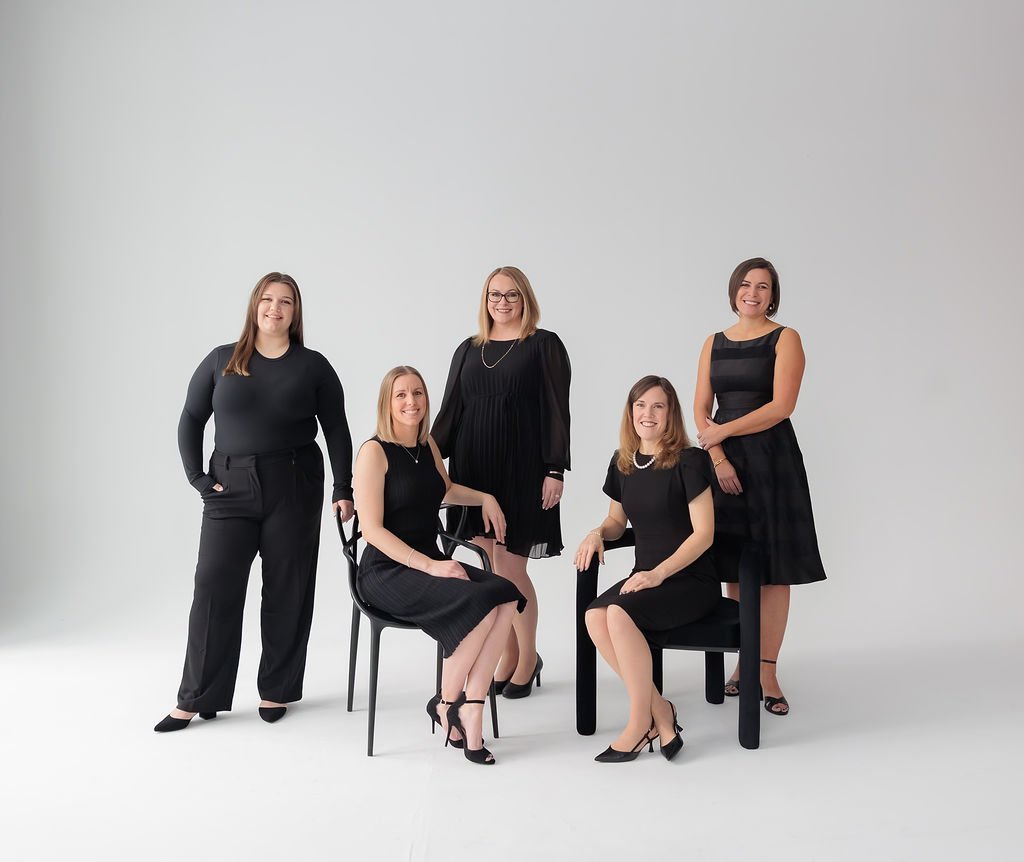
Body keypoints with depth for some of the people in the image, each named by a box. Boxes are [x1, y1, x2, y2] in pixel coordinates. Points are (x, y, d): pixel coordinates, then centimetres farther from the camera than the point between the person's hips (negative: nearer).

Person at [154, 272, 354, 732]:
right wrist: (199, 479, -1)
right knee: (214, 586, -2)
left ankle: (277, 690, 18)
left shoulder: (313, 366, 3)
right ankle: (196, 698, 8)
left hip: (294, 488, -1)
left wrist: (343, 490, -3)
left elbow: (337, 430, 4)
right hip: (231, 487, 1)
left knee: (286, 589, 5)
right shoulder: (221, 361, 6)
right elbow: (190, 421, 9)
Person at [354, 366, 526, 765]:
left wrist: (484, 498, 16)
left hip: (429, 563, 7)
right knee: (481, 603, -28)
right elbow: (372, 529, -14)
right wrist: (430, 566, -21)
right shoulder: (374, 452, -8)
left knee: (507, 598, -20)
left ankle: (469, 710, -16)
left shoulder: (427, 445, 13)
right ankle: (446, 703, -7)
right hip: (386, 572, -7)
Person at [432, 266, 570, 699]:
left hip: (521, 468, -4)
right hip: (474, 468, 4)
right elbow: (450, 410, 14)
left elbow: (556, 411, -4)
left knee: (509, 567, -5)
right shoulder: (468, 350, 13)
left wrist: (555, 470, -11)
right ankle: (509, 655, 22)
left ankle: (528, 657, 15)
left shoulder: (544, 346, 1)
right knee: (491, 570, 7)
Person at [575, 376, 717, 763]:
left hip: (692, 581, -5)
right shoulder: (621, 463, 9)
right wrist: (597, 533, -1)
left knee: (620, 613, -30)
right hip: (645, 577, 6)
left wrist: (658, 573, -20)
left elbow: (703, 533, -12)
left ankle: (640, 723, -13)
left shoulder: (688, 461, -9)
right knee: (595, 617, -24)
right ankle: (659, 710, -10)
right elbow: (617, 520, 22)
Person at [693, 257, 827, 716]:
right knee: (733, 568, 7)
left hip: (771, 459, -4)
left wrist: (723, 431, -10)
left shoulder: (784, 338, 0)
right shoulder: (715, 343, 12)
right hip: (724, 461, 4)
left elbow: (781, 406, -11)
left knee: (772, 568, -1)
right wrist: (718, 458, -9)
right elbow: (700, 410, 5)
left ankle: (767, 672, 6)